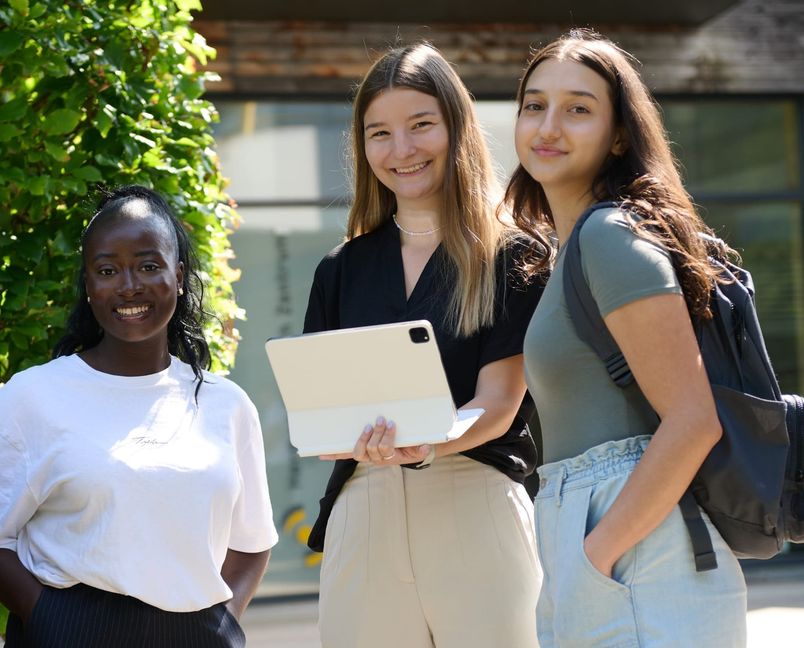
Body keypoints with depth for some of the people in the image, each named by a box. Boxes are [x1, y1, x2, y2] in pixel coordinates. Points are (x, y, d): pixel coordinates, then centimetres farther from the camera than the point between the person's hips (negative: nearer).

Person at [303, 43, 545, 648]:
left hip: (478, 506, -3)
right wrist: (360, 440, -15)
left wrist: (427, 444, -26)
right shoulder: (342, 269, 14)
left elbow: (498, 404, -5)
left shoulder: (508, 254, 4)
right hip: (363, 511, 3)